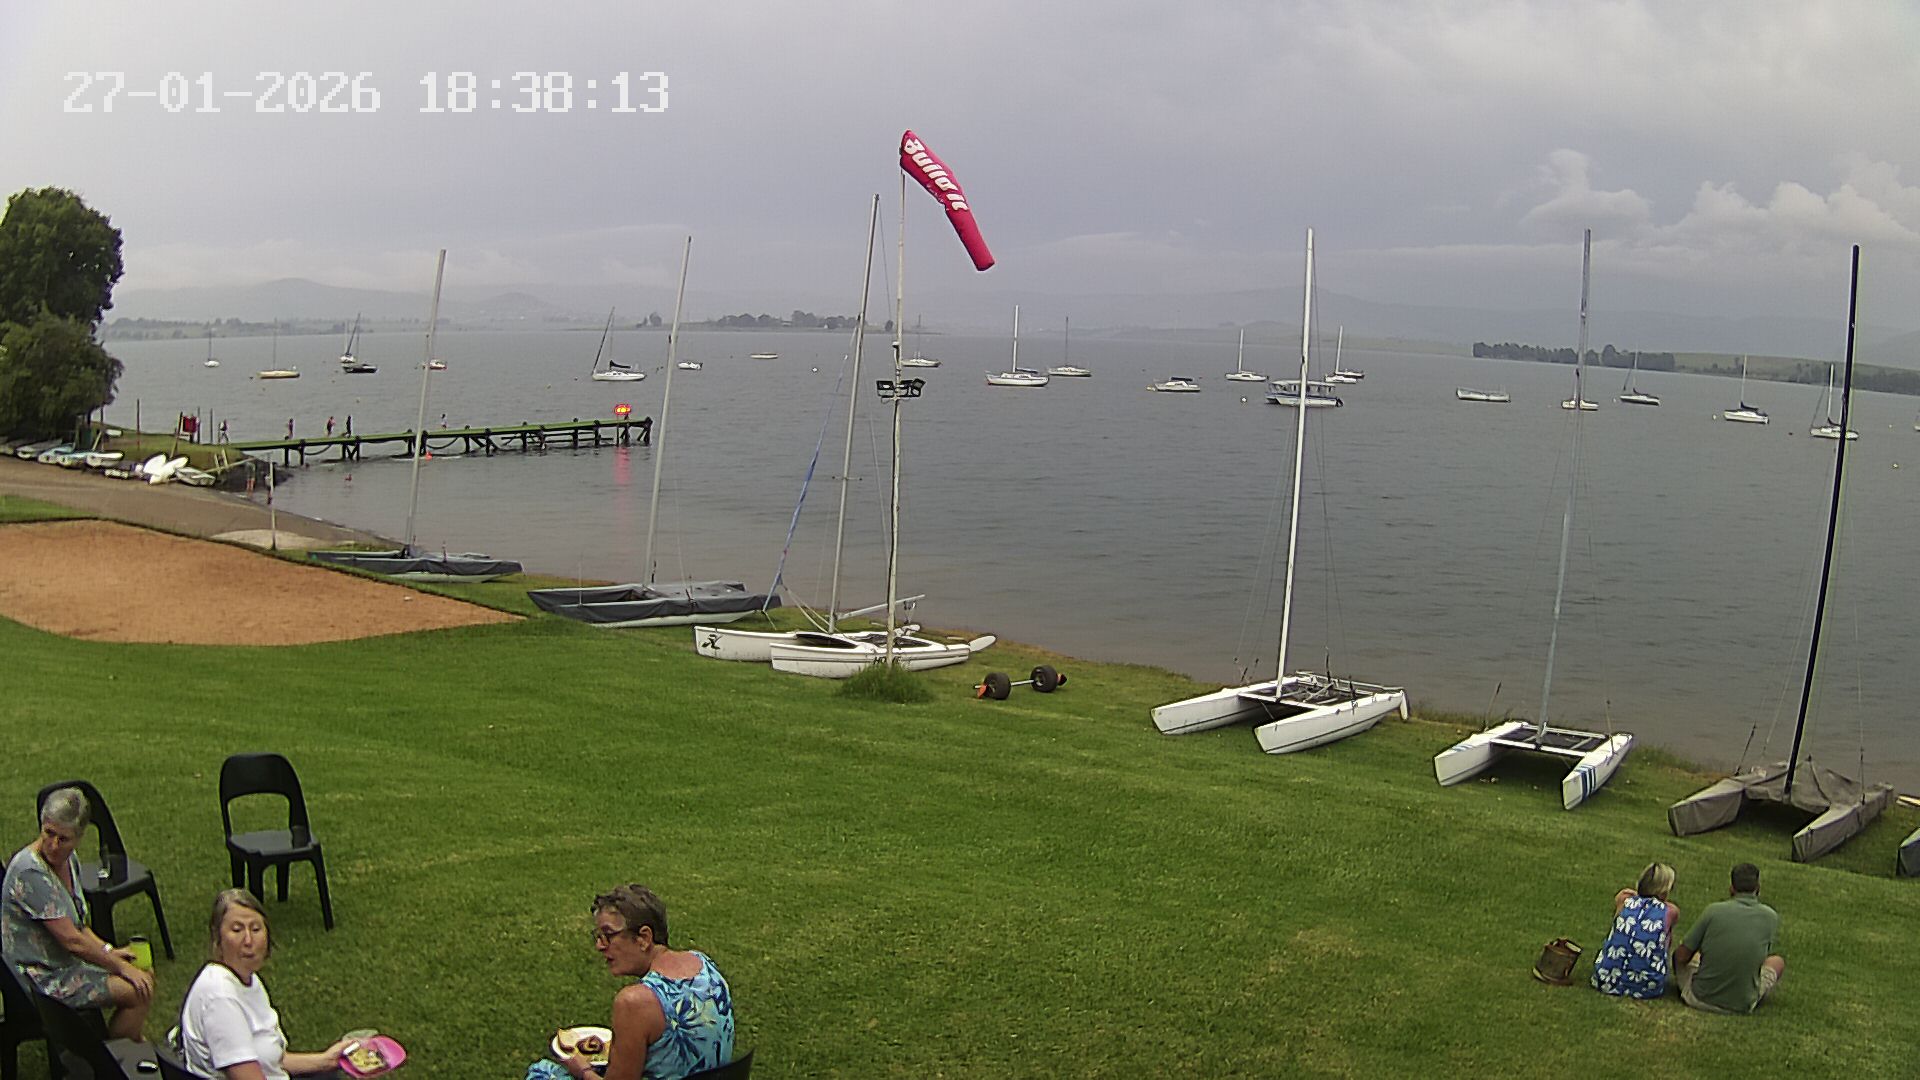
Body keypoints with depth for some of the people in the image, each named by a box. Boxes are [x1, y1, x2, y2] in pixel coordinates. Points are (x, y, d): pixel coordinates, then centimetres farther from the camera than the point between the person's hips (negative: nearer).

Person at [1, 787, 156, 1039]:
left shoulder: (68, 860, 1)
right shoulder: (31, 873, -28)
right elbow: (71, 940, -25)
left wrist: (108, 950, 1)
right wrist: (121, 967, -16)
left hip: (69, 961, 9)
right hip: (43, 978, -9)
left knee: (145, 976, 8)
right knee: (140, 992, -15)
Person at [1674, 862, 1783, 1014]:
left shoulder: (1714, 910, -11)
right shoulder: (1771, 917, -6)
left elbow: (1681, 956, -6)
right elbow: (1764, 955, 11)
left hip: (1700, 999, 0)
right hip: (1742, 1004, 1)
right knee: (1778, 962, 25)